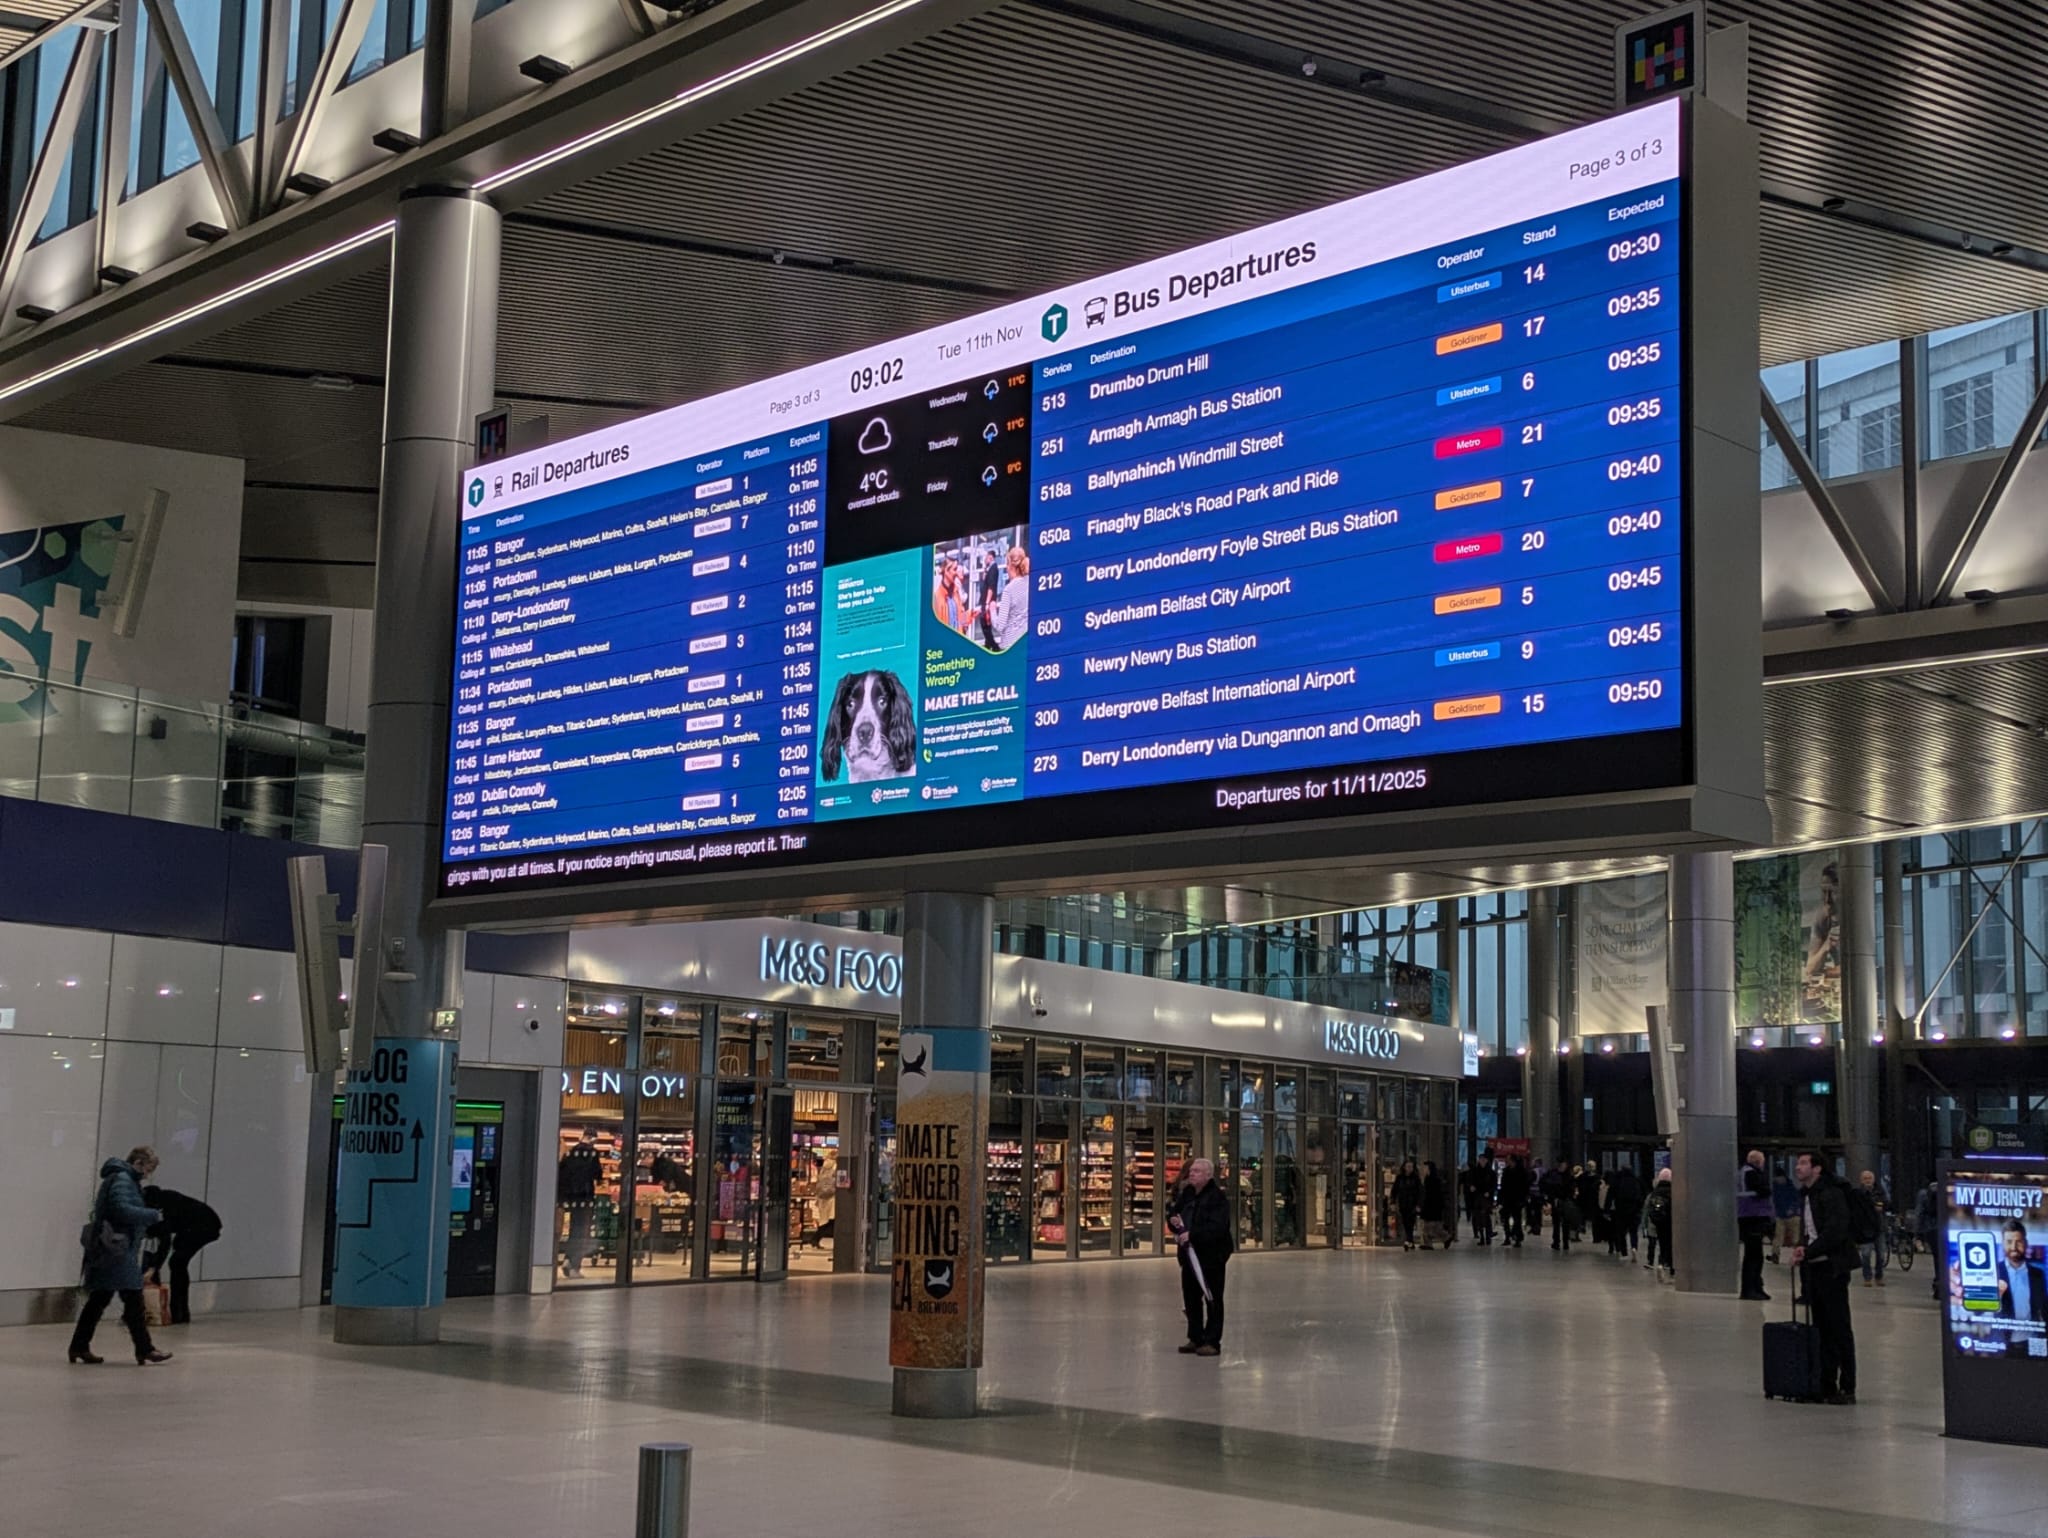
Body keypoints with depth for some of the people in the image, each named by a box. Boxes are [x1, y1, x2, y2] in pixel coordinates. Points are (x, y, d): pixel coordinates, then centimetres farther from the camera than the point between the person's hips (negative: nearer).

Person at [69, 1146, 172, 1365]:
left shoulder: (127, 1179, 19)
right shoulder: (121, 1179, -11)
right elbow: (122, 1209, -23)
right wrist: (153, 1215, -14)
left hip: (108, 1250, 10)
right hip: (117, 1251, -10)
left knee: (99, 1299, 13)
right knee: (133, 1300, -7)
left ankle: (79, 1347, 16)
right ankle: (145, 1350, -5)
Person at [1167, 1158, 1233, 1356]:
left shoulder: (1217, 1197, -14)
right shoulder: (1186, 1194, 11)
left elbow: (1216, 1228, -24)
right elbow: (1173, 1213, 21)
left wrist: (1192, 1234, -29)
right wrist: (1173, 1221, -3)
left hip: (1212, 1256, -8)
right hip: (1189, 1255, 8)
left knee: (1212, 1299, -1)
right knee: (1191, 1298, 13)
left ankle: (1212, 1342, 4)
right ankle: (1195, 1338, 22)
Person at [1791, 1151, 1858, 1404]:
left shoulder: (1832, 1195, -10)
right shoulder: (1805, 1196, 17)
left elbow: (1835, 1233, -19)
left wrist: (1807, 1252, -18)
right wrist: (1800, 1250, 2)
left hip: (1831, 1269, -8)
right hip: (1813, 1270, 8)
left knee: (1840, 1329, -5)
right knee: (1822, 1330, 10)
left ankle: (1847, 1389, -3)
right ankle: (1827, 1386, 13)